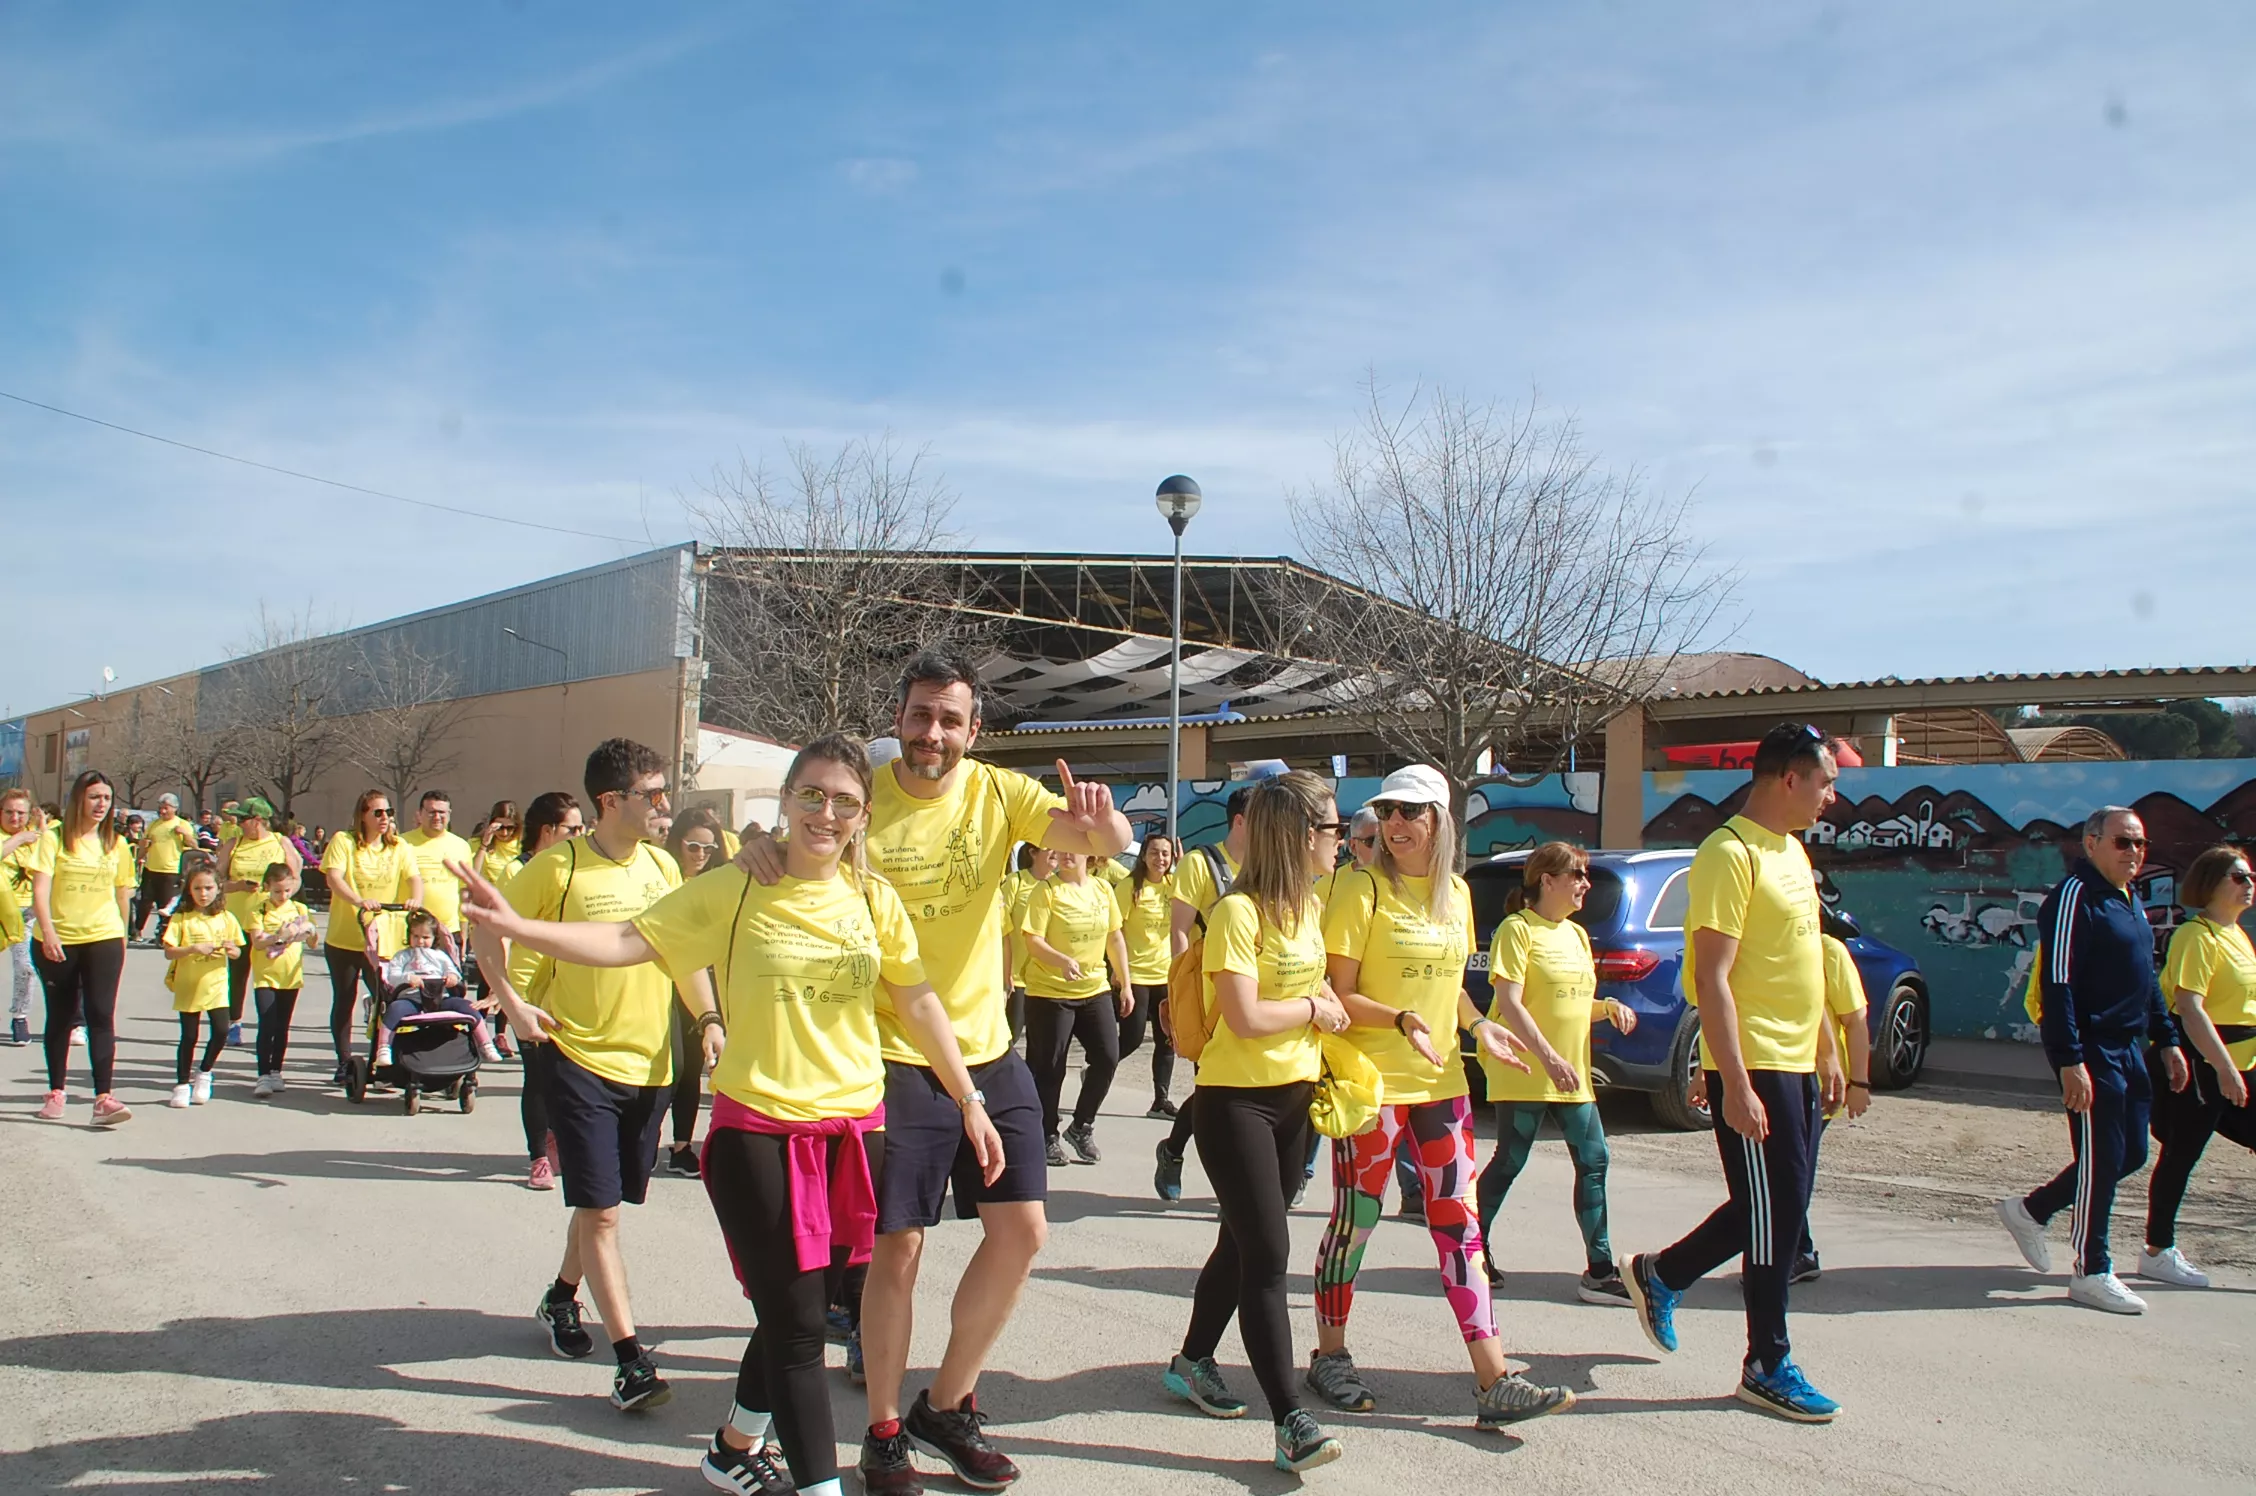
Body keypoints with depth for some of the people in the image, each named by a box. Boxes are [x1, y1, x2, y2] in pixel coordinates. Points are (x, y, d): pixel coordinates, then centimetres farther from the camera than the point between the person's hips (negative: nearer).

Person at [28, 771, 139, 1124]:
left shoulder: (115, 843, 7)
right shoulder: (55, 838, -3)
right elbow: (40, 887, -12)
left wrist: (121, 938, 18)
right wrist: (48, 930, -25)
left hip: (104, 939, 1)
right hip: (58, 940, -1)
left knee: (101, 1015, -8)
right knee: (60, 1017, 12)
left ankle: (103, 1098, -12)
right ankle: (56, 1093, 27)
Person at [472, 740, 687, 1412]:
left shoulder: (662, 866, 3)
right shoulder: (559, 866, -11)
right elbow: (489, 928, 2)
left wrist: (707, 1019, 3)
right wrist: (513, 1001, -7)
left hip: (649, 1060, 5)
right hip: (578, 1057, -5)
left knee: (605, 1201, 18)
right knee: (600, 1210, -6)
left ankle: (561, 1299, 43)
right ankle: (631, 1359, -2)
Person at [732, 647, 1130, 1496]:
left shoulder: (998, 793, -4)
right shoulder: (860, 799, -11)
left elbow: (1109, 845, -12)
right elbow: (794, 849, -11)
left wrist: (1097, 817, -36)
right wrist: (758, 845, -34)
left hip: (989, 1049, 4)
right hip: (895, 1056, -3)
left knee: (1021, 1229, 6)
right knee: (897, 1244, 0)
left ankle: (947, 1404, 27)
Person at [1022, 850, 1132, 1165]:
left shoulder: (1103, 888, 5)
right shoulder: (1046, 890, -9)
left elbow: (1115, 939, 12)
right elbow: (1033, 941, -15)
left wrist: (1125, 985, 12)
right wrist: (1063, 961, -32)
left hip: (1095, 990, 4)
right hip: (1049, 992, -4)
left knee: (1107, 1058, -1)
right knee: (1049, 1068, 2)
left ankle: (1081, 1127, 19)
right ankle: (1048, 1137, 19)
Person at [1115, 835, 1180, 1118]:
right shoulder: (1130, 886, -9)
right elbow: (1114, 929, -11)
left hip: (1165, 975, 5)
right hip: (1135, 975, -5)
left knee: (1167, 1040, 6)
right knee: (1132, 1038, -5)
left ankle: (1161, 1100, 15)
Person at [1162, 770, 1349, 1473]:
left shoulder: (1308, 907, 9)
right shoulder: (1238, 912, -18)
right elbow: (1245, 1019, -23)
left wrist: (1324, 1004, 4)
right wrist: (1313, 1007, -9)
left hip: (1292, 1096, 8)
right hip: (1235, 1100, -8)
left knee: (1243, 1243, 17)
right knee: (1267, 1256, -8)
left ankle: (1192, 1361, 35)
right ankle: (1291, 1421, -4)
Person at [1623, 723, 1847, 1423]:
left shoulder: (1791, 850, 14)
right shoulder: (1730, 853, -17)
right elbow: (1712, 978, -21)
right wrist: (1737, 1086, -24)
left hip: (1795, 1061, 10)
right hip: (1754, 1066, -9)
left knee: (1779, 1209, 16)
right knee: (1773, 1213, 0)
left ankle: (1659, 1274, 32)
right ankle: (1768, 1368, 15)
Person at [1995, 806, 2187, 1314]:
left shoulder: (2131, 903, 15)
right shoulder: (2074, 897, -15)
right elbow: (2056, 985, -20)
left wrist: (2167, 1041, 18)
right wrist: (2070, 1062, -24)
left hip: (2128, 1048, 10)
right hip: (2092, 1049, -9)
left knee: (2130, 1154, 14)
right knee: (2101, 1159, -3)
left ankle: (2030, 1210, 27)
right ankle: (2091, 1273, 10)